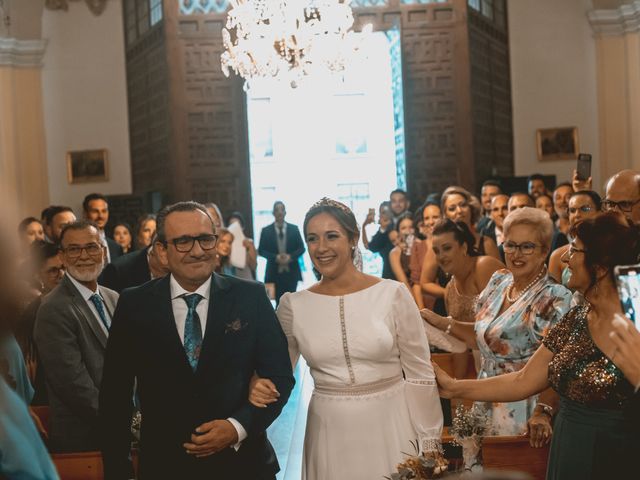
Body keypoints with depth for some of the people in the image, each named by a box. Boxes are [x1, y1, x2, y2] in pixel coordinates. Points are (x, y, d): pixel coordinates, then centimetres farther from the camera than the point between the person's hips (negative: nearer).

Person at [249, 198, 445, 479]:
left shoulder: (393, 294, -6)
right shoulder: (293, 305, -1)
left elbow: (419, 373, -2)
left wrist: (430, 441, -2)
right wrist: (259, 388, -13)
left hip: (391, 427, -1)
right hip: (329, 434, 2)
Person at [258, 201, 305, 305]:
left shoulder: (294, 229, 6)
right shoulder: (266, 231, 3)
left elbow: (301, 248, 5)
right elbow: (261, 250, 1)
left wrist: (290, 256, -13)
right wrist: (275, 257, -15)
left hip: (291, 272, 1)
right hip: (274, 272, -1)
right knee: (279, 302, 2)